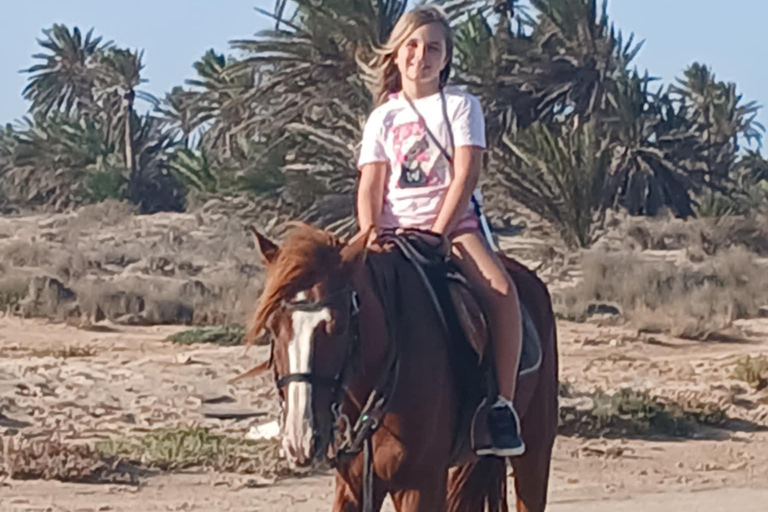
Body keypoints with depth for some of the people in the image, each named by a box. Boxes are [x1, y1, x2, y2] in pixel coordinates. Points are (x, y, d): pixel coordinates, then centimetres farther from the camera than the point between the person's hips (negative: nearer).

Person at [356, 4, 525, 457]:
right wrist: (370, 235, -16)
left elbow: (466, 174, -5)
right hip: (394, 229, 2)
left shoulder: (461, 105, 6)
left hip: (454, 222, -2)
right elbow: (371, 186, 5)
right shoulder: (383, 117, 13)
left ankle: (503, 405, -29)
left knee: (501, 288, -31)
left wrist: (438, 234, -16)